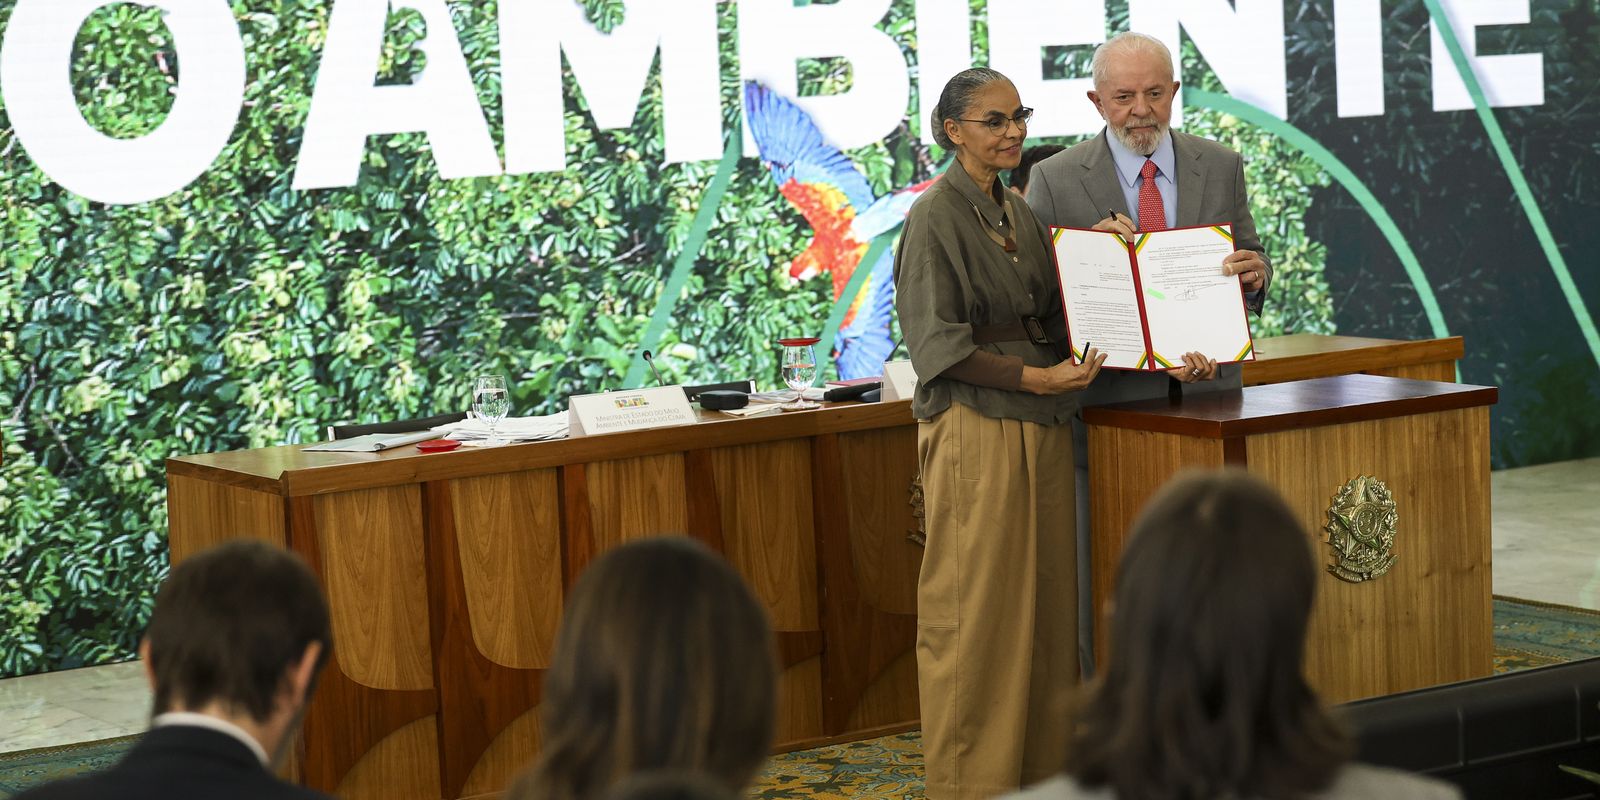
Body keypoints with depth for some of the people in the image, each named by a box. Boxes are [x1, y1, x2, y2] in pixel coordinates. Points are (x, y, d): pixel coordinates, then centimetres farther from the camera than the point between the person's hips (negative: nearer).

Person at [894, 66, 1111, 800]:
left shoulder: (1019, 214, 14)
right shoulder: (936, 217, -8)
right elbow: (937, 342, -14)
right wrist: (1032, 378, -21)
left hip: (1040, 426, 8)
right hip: (975, 429, -7)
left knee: (1043, 600, 9)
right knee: (976, 609, -3)